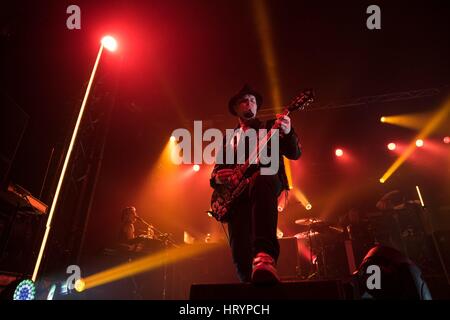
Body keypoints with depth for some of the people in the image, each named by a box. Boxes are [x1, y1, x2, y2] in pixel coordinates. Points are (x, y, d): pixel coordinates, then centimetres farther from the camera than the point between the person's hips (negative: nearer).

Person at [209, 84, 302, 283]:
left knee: (260, 182, -42)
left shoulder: (270, 127, 20)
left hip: (268, 180, -3)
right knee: (239, 250, -17)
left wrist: (287, 132, -16)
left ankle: (265, 256, -54)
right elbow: (216, 170, 23)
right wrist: (217, 177, -3)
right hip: (235, 190, 3)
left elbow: (295, 154, 6)